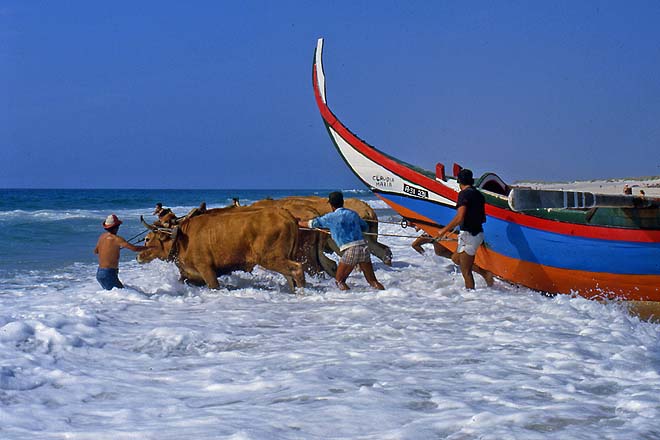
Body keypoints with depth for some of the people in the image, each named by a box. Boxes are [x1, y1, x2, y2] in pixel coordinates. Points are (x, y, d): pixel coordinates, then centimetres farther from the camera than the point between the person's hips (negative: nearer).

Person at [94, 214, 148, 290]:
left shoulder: (102, 236, 8)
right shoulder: (116, 239, -14)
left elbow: (95, 251, 24)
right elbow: (134, 248, -18)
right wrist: (148, 247, -5)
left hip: (99, 273, 8)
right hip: (109, 274, -8)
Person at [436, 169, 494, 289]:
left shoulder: (464, 194, -15)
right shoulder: (478, 194, 11)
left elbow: (460, 218, -23)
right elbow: (483, 218, 18)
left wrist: (444, 230, -14)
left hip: (469, 234, -9)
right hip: (478, 233, 9)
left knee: (466, 271, -2)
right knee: (455, 258, 22)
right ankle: (485, 274, 16)